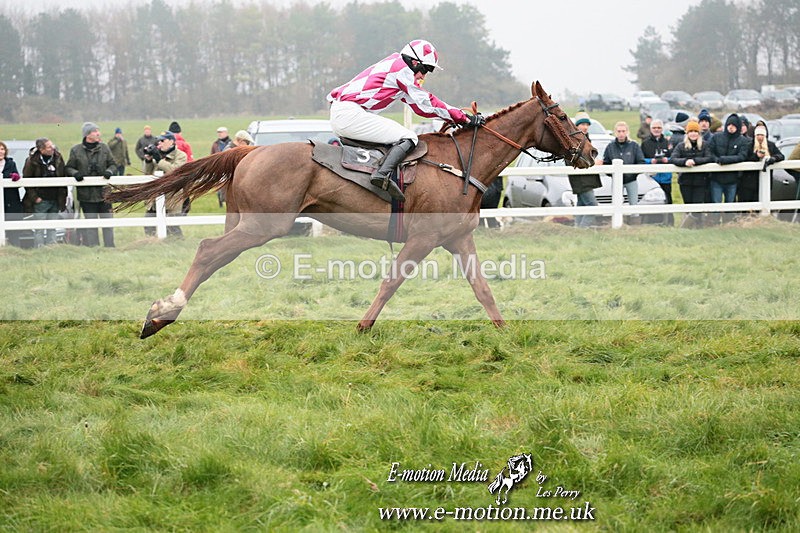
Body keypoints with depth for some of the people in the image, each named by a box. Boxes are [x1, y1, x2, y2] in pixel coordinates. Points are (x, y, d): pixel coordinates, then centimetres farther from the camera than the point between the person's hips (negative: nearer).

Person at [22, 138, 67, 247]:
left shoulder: (58, 158, 3)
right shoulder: (32, 160, -8)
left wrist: (63, 196, 6)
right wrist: (34, 197, -9)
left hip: (55, 200, 4)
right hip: (40, 200, -4)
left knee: (52, 228, 9)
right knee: (39, 229, -3)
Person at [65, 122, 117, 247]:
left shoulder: (104, 148, 4)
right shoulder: (76, 150, -1)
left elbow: (113, 164, 11)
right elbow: (68, 168, 5)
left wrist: (109, 171, -10)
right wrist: (75, 173, -16)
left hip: (104, 191, 2)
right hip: (86, 194, -2)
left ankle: (109, 246, 14)